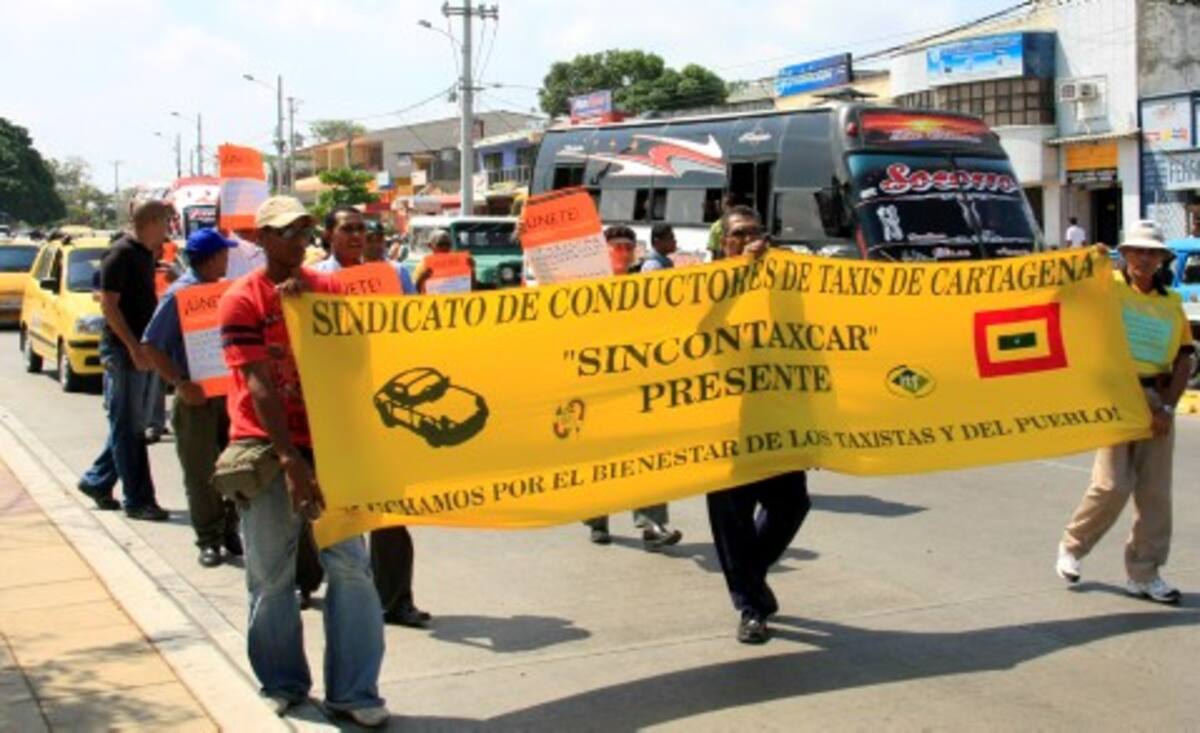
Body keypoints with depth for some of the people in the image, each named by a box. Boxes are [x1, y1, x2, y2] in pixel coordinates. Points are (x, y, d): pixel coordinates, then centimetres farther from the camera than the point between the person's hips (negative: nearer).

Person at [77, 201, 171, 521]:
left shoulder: (145, 255, 13)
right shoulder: (121, 255, -14)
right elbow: (108, 305, -18)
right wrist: (134, 347, -22)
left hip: (140, 350, 9)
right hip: (122, 350, -9)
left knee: (129, 423, 15)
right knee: (128, 426, -3)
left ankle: (97, 481, 28)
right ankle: (138, 500, 1)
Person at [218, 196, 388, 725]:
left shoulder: (327, 289, 6)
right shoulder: (242, 300, -5)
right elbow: (260, 388, -13)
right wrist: (292, 462, -21)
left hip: (325, 443, 3)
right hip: (266, 449, -3)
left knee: (351, 565, -3)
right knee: (270, 577, 5)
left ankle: (352, 692, 5)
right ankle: (282, 684, 22)